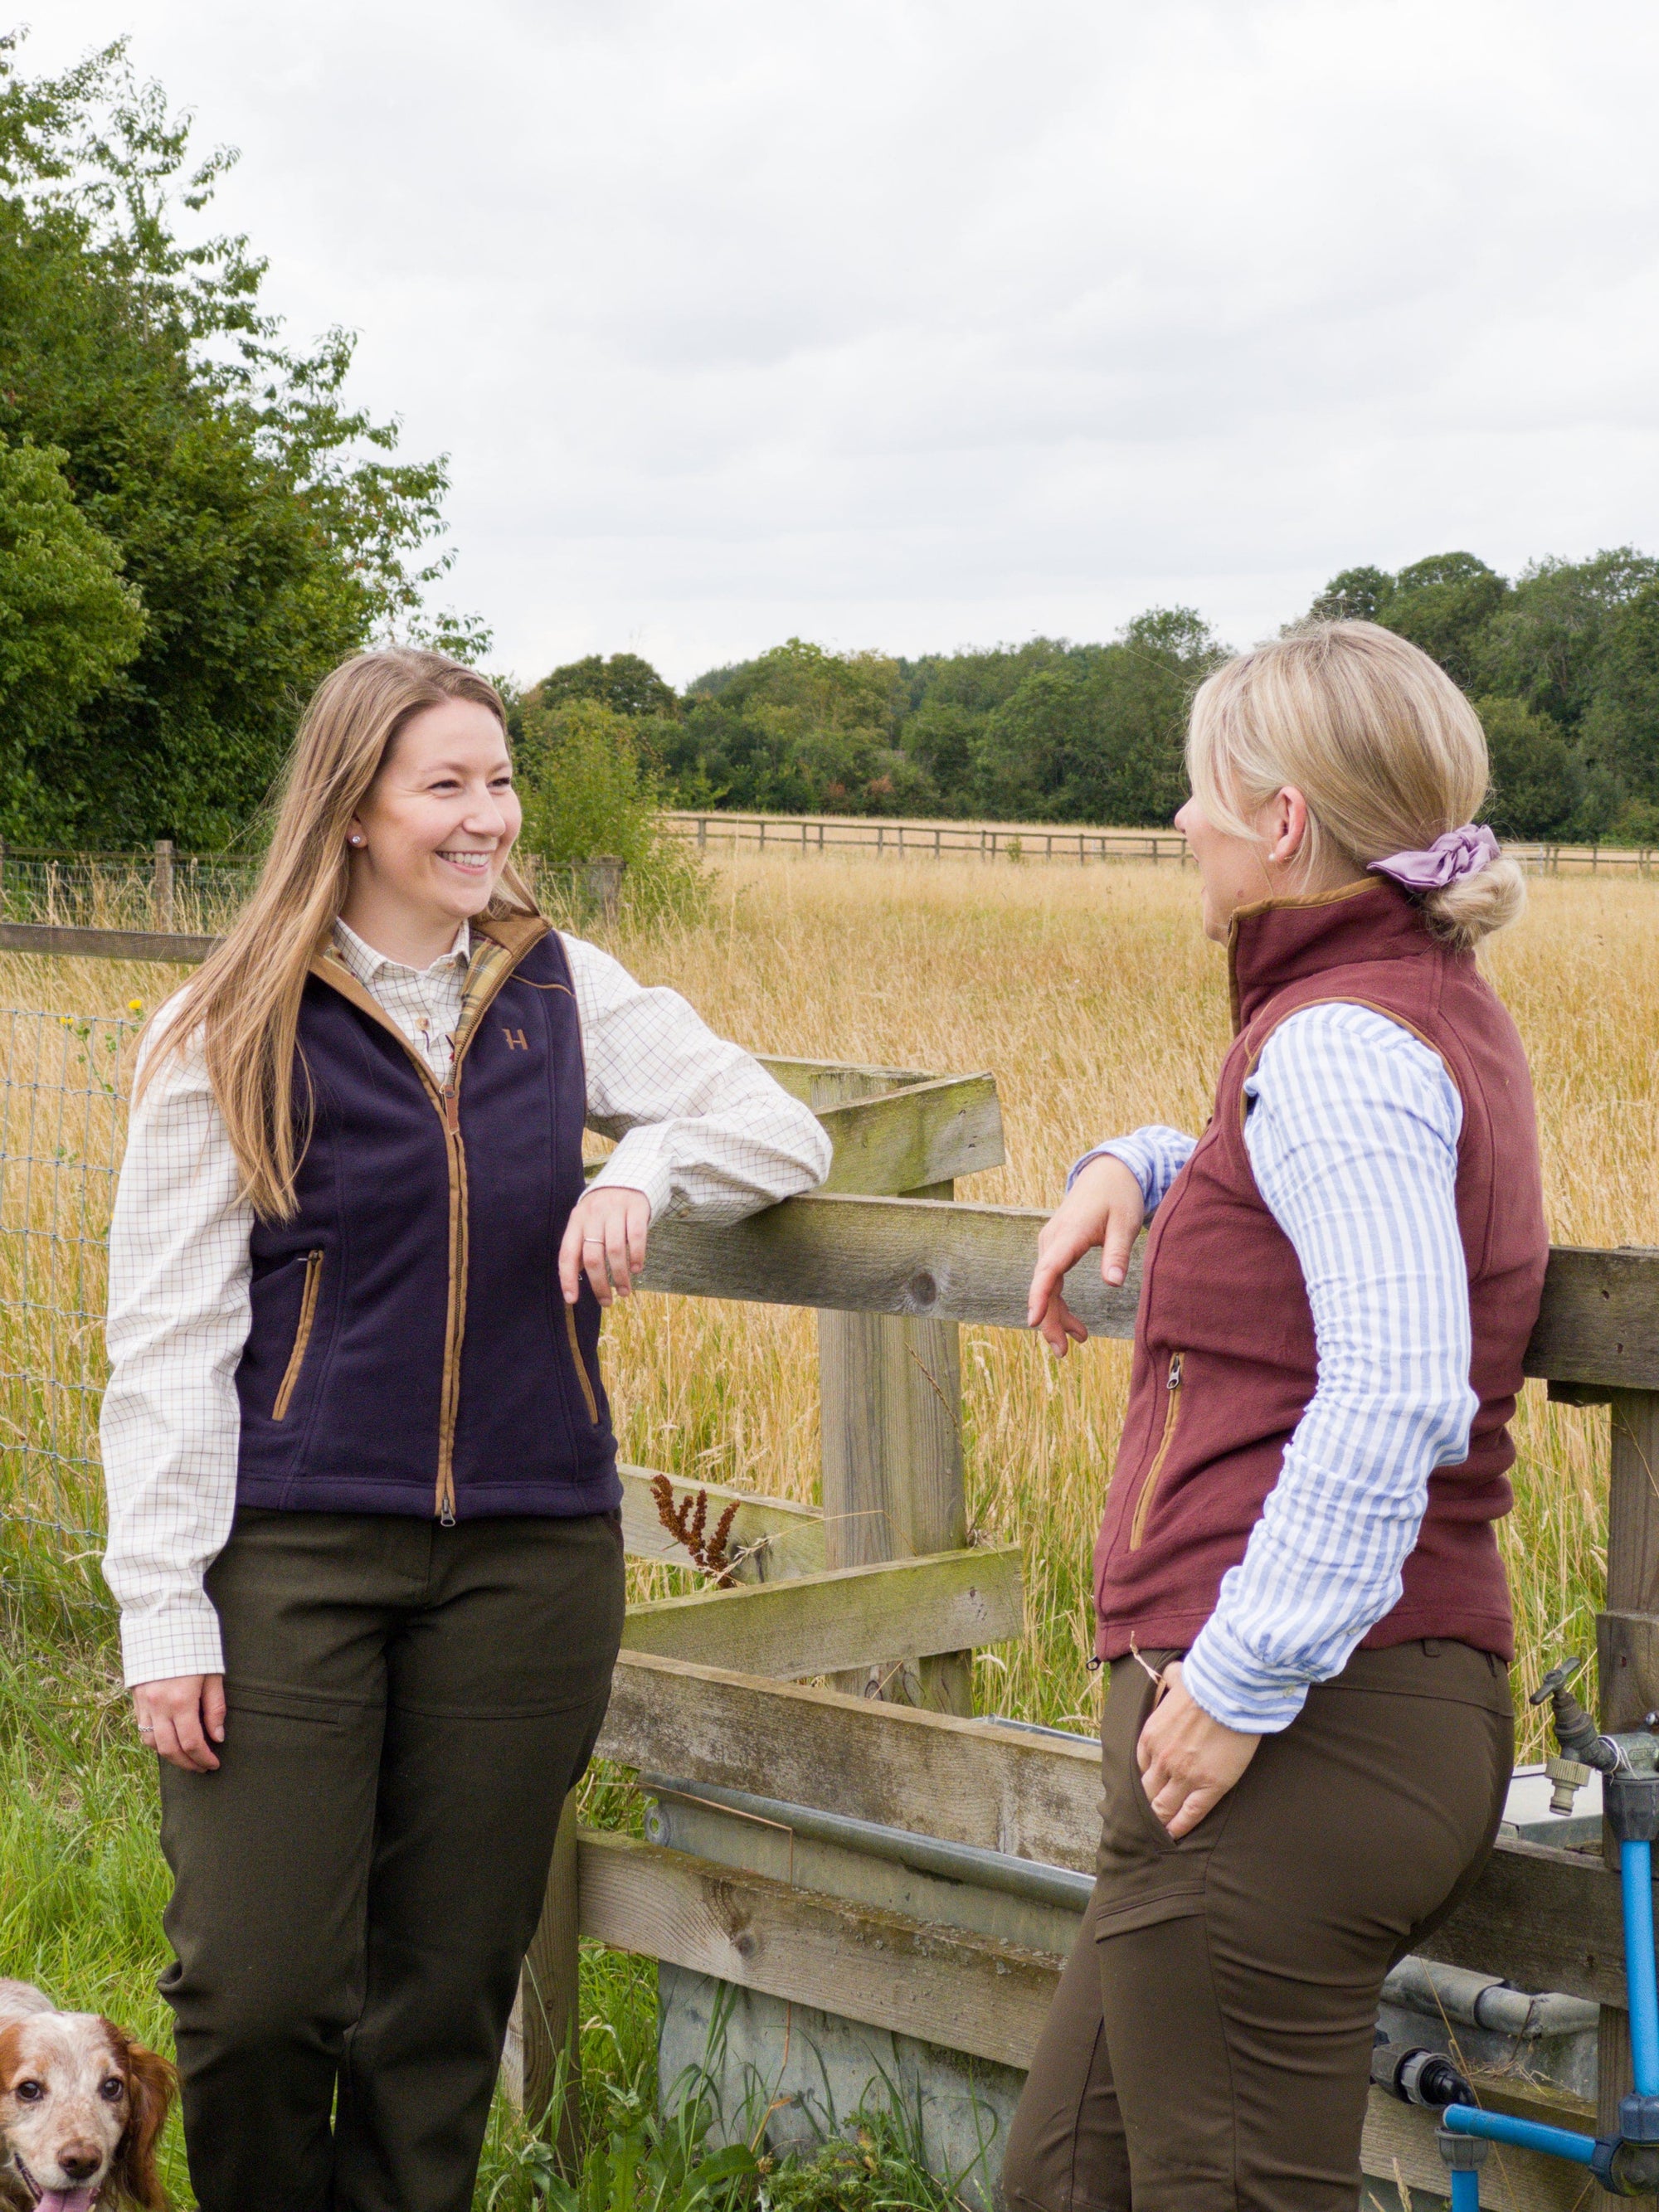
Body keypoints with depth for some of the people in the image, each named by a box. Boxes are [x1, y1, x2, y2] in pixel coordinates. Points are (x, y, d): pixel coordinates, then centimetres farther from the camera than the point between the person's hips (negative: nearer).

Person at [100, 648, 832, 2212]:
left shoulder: (560, 991, 9)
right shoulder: (232, 1038, -1)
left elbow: (783, 1132, 12)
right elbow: (165, 1341, -2)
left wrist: (643, 1169, -10)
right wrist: (163, 1611, -8)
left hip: (528, 1554, 3)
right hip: (292, 1552, -3)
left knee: (448, 1989, 8)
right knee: (256, 1991, -6)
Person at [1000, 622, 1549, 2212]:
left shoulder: (1340, 1041, -15)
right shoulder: (1439, 1009, 15)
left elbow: (1394, 1391, -27)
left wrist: (1244, 1676, -24)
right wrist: (1138, 1167, 17)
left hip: (1294, 1737, -10)